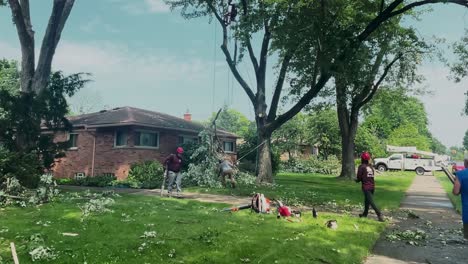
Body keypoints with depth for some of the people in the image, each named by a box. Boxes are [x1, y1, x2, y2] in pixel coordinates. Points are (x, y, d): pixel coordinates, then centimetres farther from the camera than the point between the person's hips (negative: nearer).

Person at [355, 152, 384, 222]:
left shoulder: (361, 167, -10)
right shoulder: (371, 166, 10)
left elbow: (359, 177, -10)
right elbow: (372, 176, 14)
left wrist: (356, 180, 13)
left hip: (366, 187, -7)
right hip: (372, 186, 7)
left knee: (371, 202, -8)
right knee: (367, 200, 21)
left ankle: (379, 215, -17)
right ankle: (365, 213, 33)